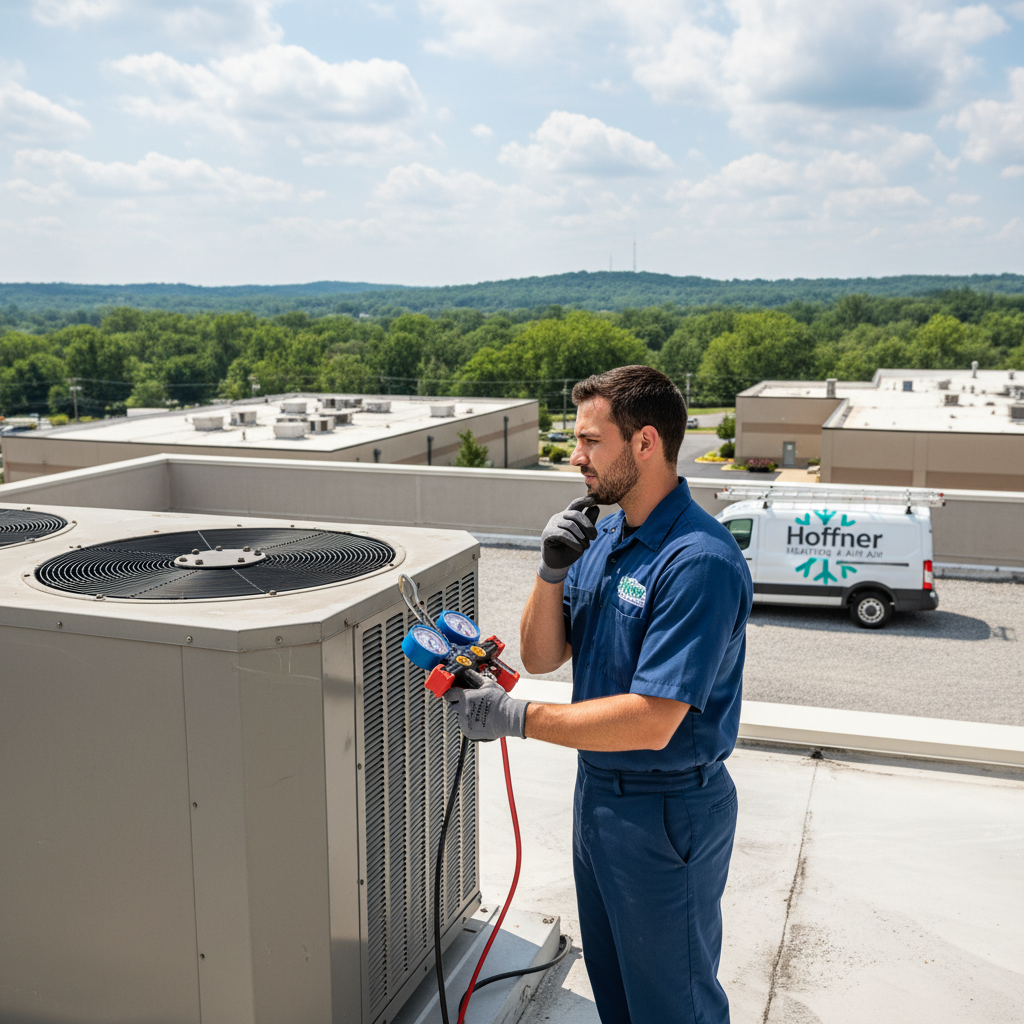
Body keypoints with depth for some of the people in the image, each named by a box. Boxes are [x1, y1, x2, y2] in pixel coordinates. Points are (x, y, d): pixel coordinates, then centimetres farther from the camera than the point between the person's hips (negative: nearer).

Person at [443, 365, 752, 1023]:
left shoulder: (700, 562, -26)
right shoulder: (601, 537, 3)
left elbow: (650, 723, -30)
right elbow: (540, 658, 3)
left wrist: (514, 716, -25)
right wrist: (552, 572, -14)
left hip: (666, 814, -8)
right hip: (597, 790, 8)